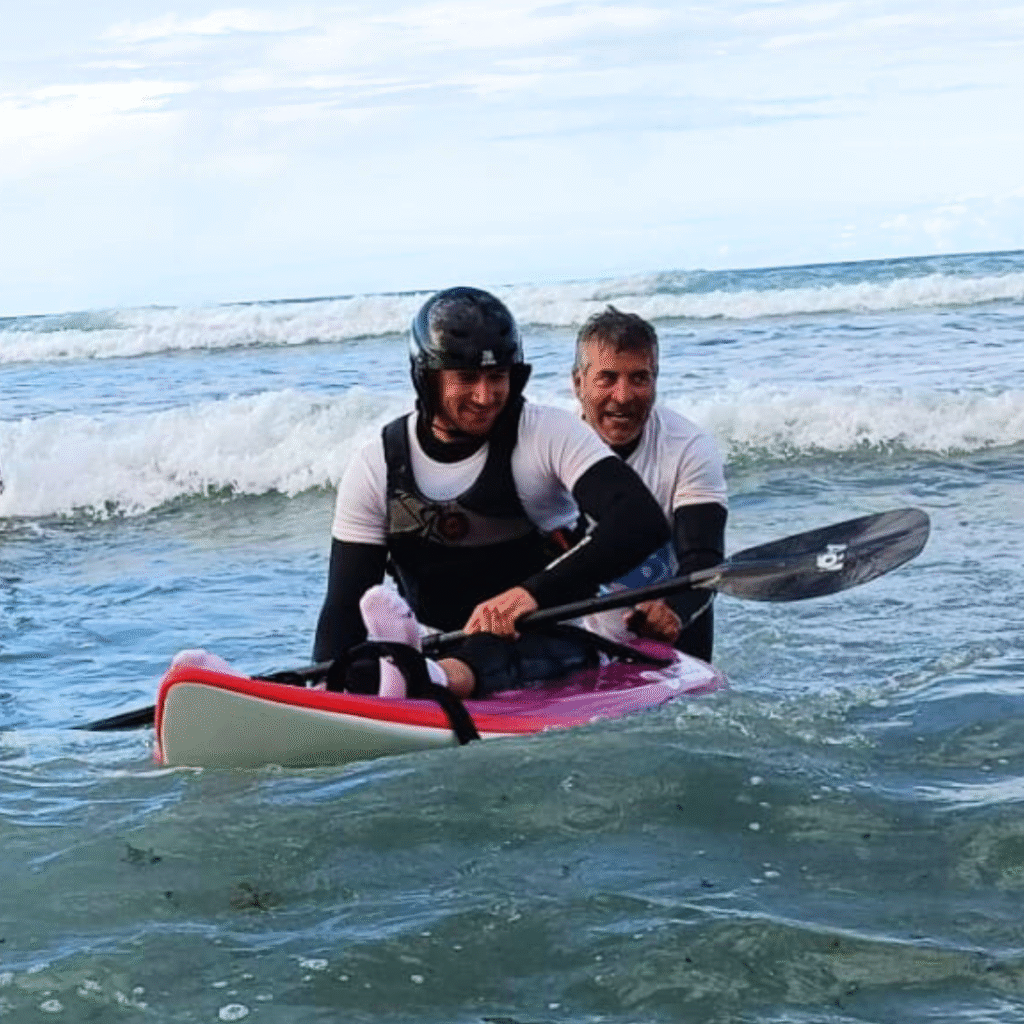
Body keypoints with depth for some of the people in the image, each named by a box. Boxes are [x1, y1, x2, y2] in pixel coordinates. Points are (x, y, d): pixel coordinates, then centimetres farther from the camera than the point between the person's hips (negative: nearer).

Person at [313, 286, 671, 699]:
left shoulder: (551, 434, -7)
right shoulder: (376, 471, 1)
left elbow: (645, 521, -21)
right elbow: (344, 606, 1)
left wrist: (536, 591, -35)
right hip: (446, 651, 4)